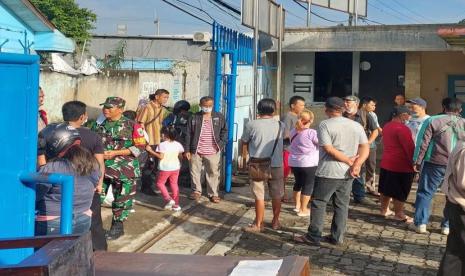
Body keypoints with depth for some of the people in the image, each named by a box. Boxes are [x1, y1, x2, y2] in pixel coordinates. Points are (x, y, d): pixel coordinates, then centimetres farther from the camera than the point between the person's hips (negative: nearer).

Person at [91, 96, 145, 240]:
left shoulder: (130, 126, -6)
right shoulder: (99, 125, 8)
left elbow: (139, 147, -9)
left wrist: (115, 153, -15)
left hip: (124, 170, -4)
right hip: (101, 167, 4)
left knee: (121, 199, 4)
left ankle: (117, 226, 20)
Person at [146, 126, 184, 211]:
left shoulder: (162, 145, -15)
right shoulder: (178, 144, 2)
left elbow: (160, 156, -19)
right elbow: (180, 156, 7)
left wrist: (150, 150, -15)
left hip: (165, 168, -5)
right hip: (175, 167, 5)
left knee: (160, 183, 13)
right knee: (174, 184, 13)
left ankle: (168, 199, -3)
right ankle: (176, 204, 14)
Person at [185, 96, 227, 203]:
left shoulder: (219, 117, 2)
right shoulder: (194, 118, 1)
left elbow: (224, 130, 9)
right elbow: (188, 135, 3)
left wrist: (222, 143, -4)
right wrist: (187, 150, 0)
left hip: (213, 152, -1)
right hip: (196, 151, 1)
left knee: (213, 173, 3)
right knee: (195, 171, 12)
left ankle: (213, 194, 16)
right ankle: (196, 191, 30)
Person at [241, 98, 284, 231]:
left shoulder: (251, 125, -9)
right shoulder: (280, 125, 0)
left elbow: (244, 143, 3)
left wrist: (246, 154, 20)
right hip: (276, 165, 3)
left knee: (259, 196, 4)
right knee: (276, 196, 14)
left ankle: (258, 224, 9)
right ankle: (275, 222, 26)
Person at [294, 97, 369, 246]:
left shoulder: (325, 125, -9)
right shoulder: (356, 126, 7)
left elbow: (329, 150, -16)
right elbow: (365, 148, 0)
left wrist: (349, 161, -9)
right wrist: (357, 164, -12)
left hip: (328, 173, -5)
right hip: (347, 174, 5)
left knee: (318, 204, 4)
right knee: (342, 205, 12)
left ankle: (314, 237, 6)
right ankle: (337, 237, 17)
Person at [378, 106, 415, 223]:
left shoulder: (387, 126, 9)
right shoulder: (402, 128, -20)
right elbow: (410, 148, -19)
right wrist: (414, 163, -11)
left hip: (386, 164, 9)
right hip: (401, 166, -9)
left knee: (386, 189, 16)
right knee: (400, 192, 2)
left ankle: (384, 210, 26)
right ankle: (399, 214, 9)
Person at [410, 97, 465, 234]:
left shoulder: (432, 121, -2)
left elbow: (423, 143, -3)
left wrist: (418, 161, 3)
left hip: (434, 163, -2)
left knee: (425, 193, 7)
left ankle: (420, 223, 5)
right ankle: (447, 226, 15)